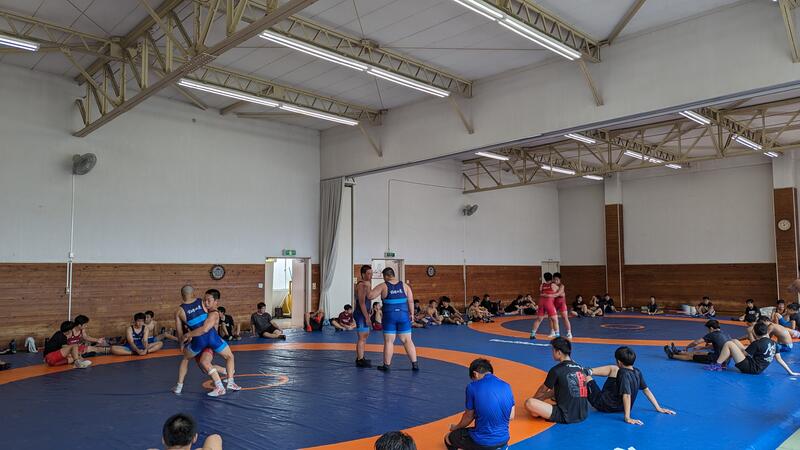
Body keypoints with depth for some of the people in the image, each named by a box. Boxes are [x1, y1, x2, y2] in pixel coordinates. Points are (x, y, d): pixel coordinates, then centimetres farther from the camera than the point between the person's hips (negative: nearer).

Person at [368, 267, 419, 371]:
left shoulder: (383, 286, -4)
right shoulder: (404, 285, 5)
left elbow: (370, 295, -6)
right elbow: (411, 301, 4)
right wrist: (411, 314, 12)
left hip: (389, 316, -3)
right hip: (404, 316, 3)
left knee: (388, 341, 6)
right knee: (407, 340, 9)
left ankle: (386, 365, 13)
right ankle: (415, 364, 10)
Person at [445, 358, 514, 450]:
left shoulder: (472, 387, -13)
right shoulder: (506, 386, 0)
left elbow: (469, 416, -2)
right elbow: (511, 417, 6)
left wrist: (456, 427, 18)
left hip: (482, 442, -6)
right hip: (503, 440, 6)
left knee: (449, 438, 19)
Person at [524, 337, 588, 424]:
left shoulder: (556, 370, -10)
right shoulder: (580, 368, 9)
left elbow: (543, 389, 8)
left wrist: (534, 399, 27)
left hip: (566, 417, -8)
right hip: (583, 415, 8)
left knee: (529, 403, -16)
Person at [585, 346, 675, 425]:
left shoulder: (624, 374, -28)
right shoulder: (637, 372, -7)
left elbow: (627, 395, -36)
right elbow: (646, 390, -1)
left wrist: (627, 418, -41)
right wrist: (658, 408, 8)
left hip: (603, 404, -7)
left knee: (586, 376, 1)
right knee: (613, 369, 15)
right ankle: (588, 371, 16)